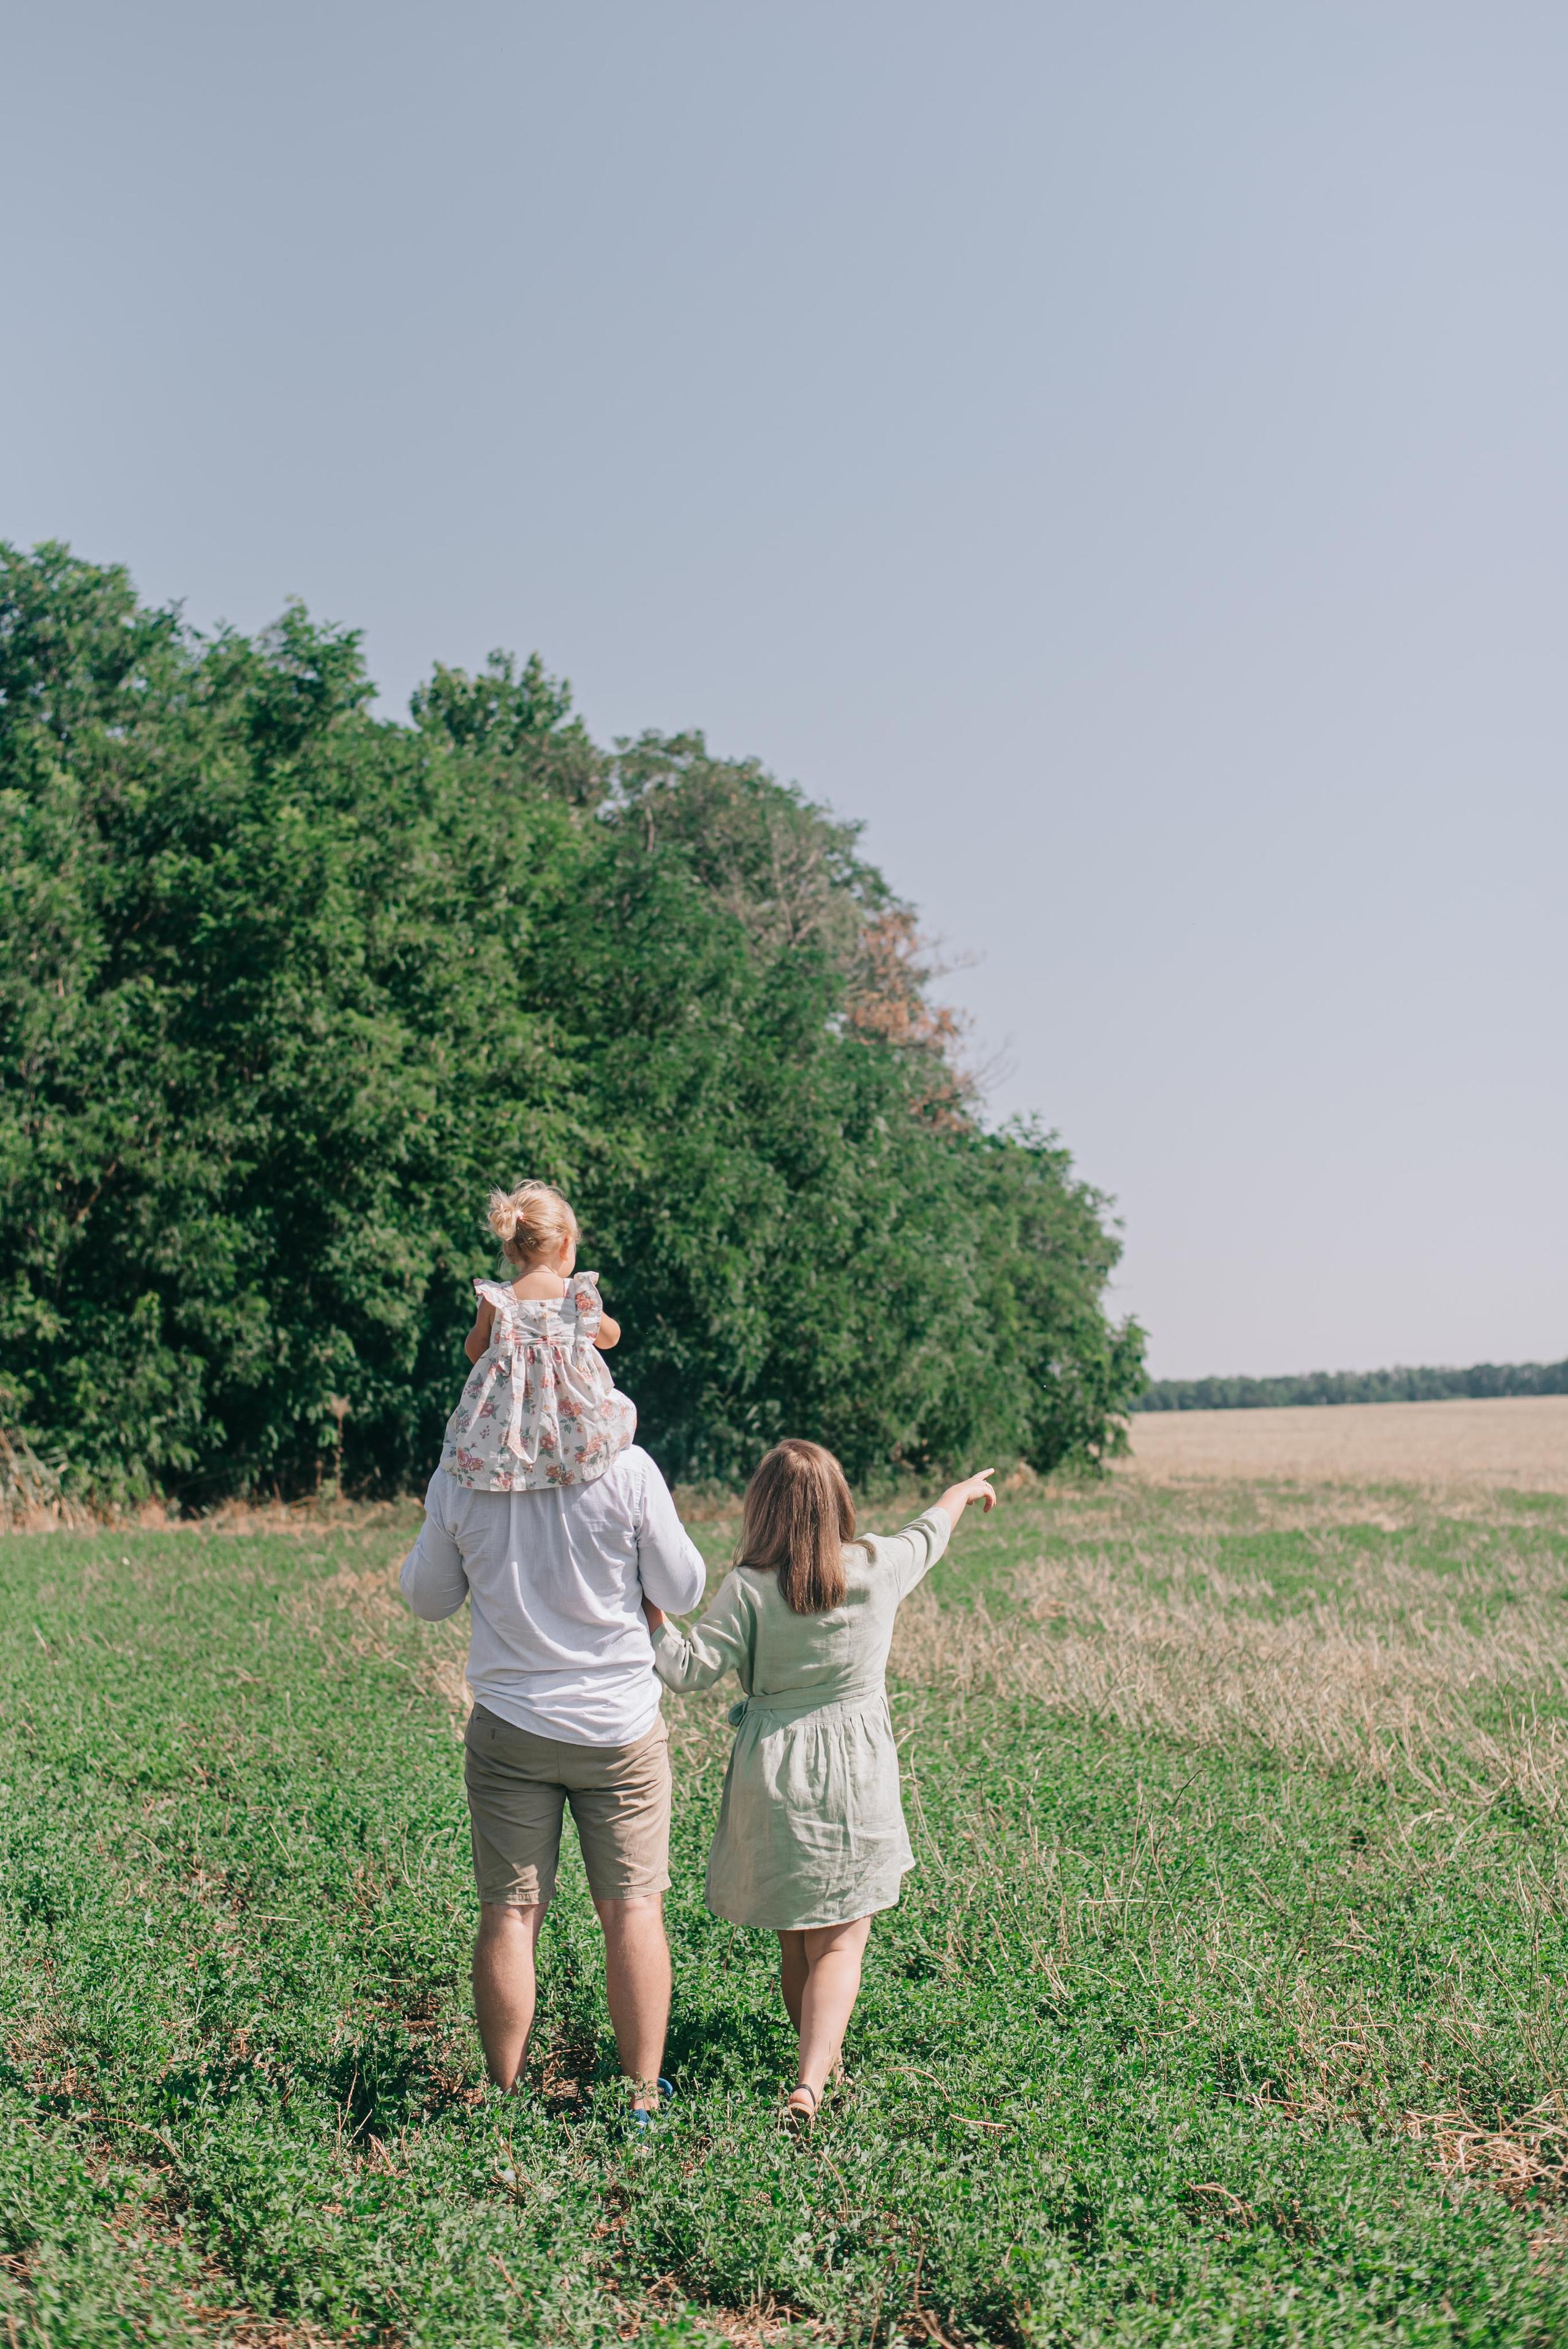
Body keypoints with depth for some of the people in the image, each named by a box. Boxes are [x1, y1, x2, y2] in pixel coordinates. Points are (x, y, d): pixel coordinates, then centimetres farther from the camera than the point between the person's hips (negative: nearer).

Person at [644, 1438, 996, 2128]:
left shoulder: (748, 1589, -13)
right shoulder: (879, 1567, -4)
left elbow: (691, 1667, -16)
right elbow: (928, 1533, 17)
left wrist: (651, 1613, -7)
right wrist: (964, 1490, 36)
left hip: (773, 1780, 0)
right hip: (856, 1780, 0)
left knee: (794, 1940, 19)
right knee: (839, 1943, 1)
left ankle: (819, 2054, 35)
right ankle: (811, 2080, -16)